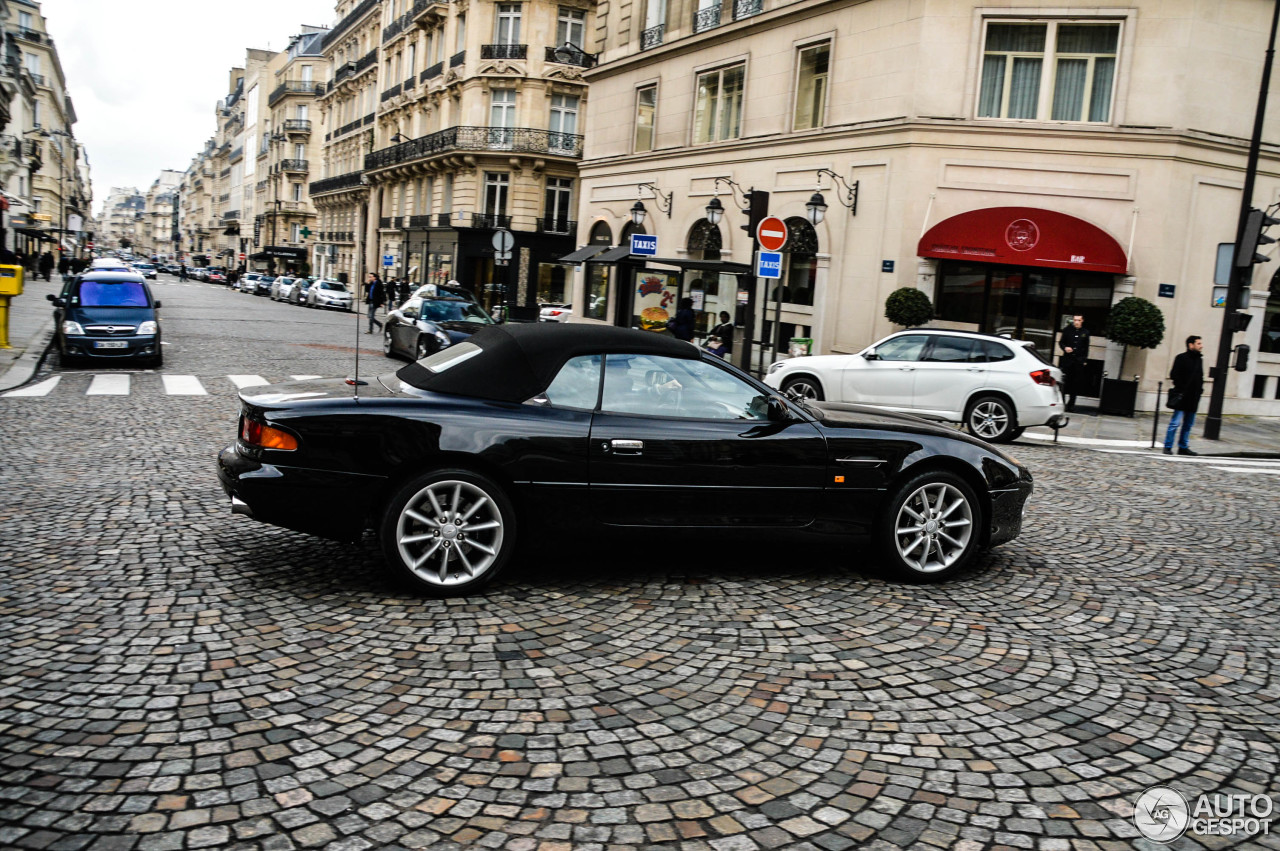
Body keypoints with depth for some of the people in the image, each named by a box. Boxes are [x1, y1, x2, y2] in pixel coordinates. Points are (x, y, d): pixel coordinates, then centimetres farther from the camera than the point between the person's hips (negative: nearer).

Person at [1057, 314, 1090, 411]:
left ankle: (1071, 403, 9)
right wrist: (1065, 348, -11)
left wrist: (1084, 359, 5)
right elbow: (1061, 342, 10)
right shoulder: (1067, 330, 4)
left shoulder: (1085, 332, 6)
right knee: (1064, 381, -2)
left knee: (1076, 382, 2)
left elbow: (1086, 347, 11)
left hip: (1079, 361, 1)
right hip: (1067, 359, -1)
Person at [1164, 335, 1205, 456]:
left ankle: (1183, 447, 18)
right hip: (1182, 397, -7)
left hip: (1193, 398, 7)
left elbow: (1200, 376, 23)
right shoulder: (1181, 358, -7)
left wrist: (1200, 388, 10)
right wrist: (1181, 389, -13)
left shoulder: (1199, 359, 14)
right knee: (1175, 422, -7)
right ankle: (1168, 447, -2)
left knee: (1189, 424, 11)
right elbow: (1174, 375, -10)